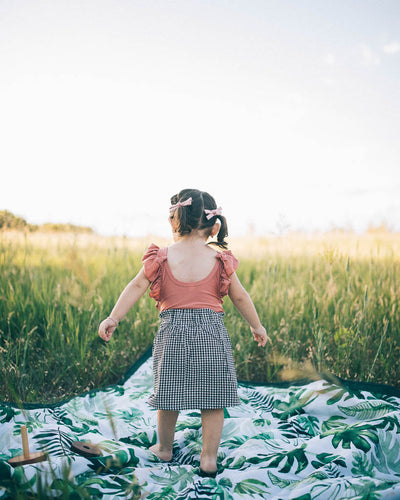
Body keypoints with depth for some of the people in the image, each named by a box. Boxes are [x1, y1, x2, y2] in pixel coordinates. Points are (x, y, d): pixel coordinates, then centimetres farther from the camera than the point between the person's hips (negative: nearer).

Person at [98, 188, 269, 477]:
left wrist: (114, 318, 0)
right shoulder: (219, 260, 1)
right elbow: (240, 296, 7)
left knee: (170, 396, 15)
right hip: (211, 333, -1)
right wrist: (256, 326, 18)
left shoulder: (161, 258, -1)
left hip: (173, 333, 1)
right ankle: (209, 458, 13)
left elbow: (136, 288, -4)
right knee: (212, 399, 8)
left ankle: (164, 448, 34)